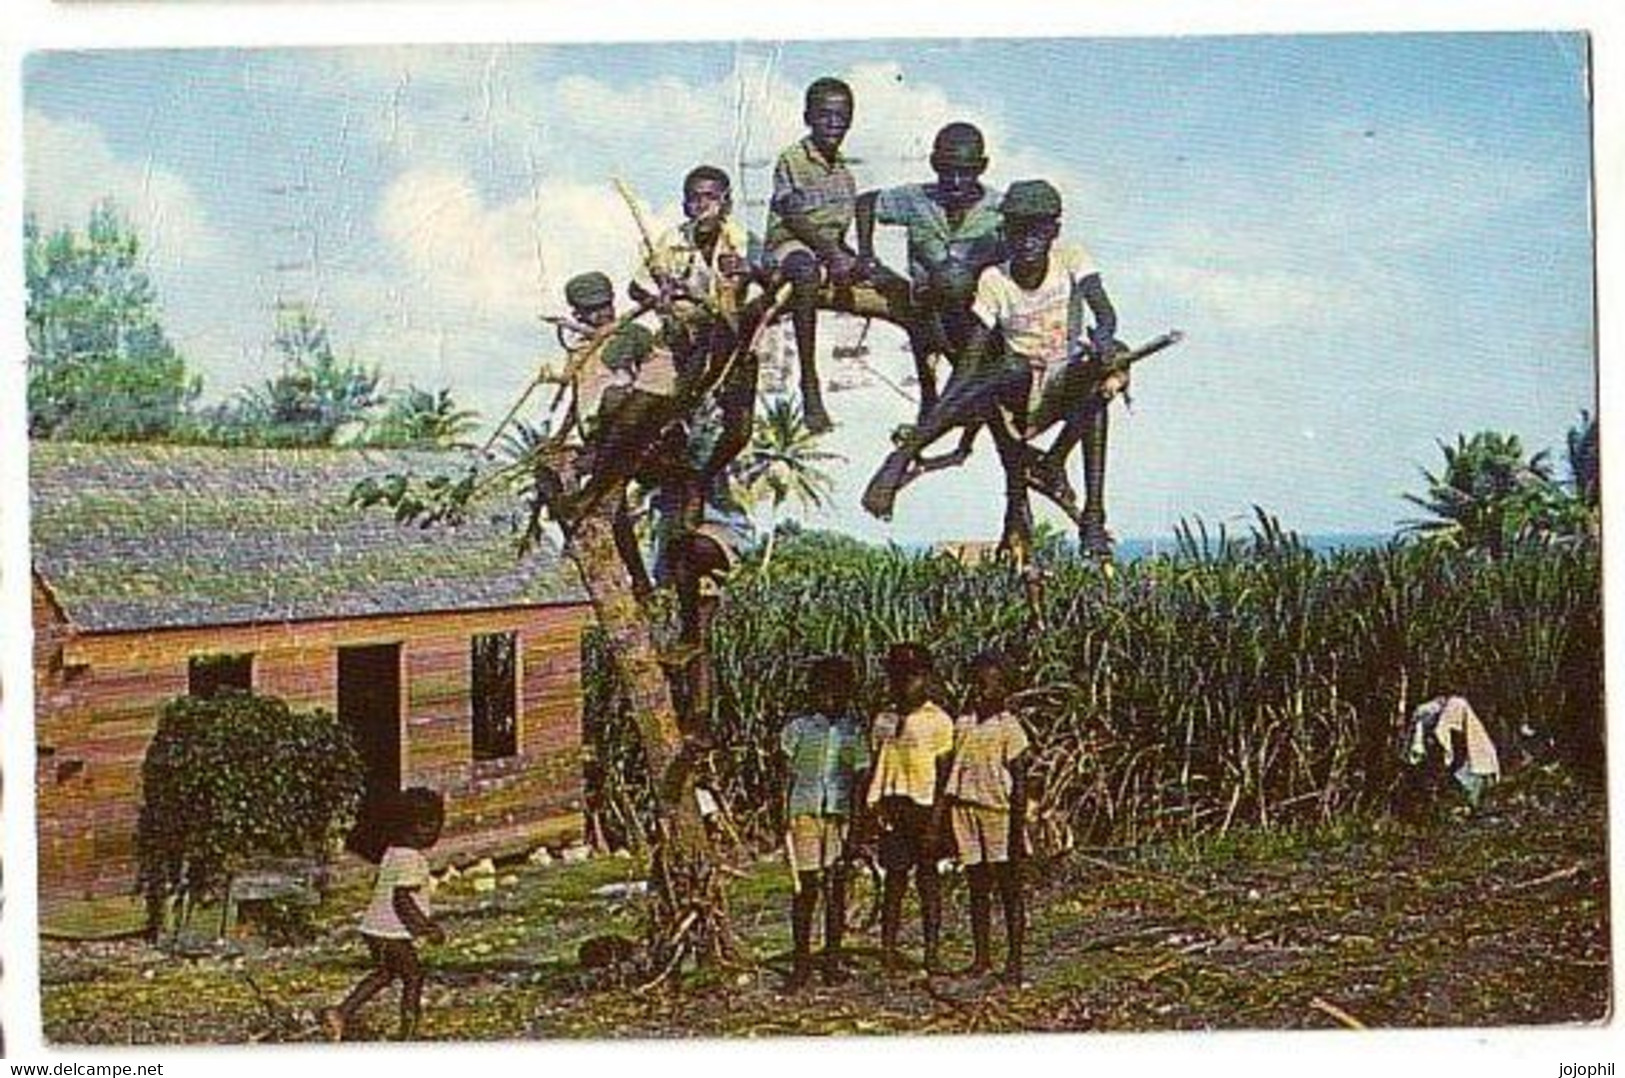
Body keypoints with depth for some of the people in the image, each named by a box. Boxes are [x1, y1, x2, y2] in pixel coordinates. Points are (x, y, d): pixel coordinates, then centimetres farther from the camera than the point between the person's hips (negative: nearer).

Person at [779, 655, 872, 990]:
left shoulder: (855, 731, 7)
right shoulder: (798, 728, 6)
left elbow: (860, 779, 6)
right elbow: (789, 777, 8)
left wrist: (857, 820, -2)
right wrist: (784, 818, 2)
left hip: (841, 815, 1)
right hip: (805, 812, -1)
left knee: (836, 887, 4)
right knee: (806, 887, -3)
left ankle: (832, 959, 12)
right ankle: (801, 960, 2)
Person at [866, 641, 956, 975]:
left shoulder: (937, 720, -3)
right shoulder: (884, 720, 12)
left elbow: (944, 774, -6)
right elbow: (877, 767, 15)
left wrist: (936, 819, -12)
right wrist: (874, 807, 5)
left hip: (923, 806, -4)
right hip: (891, 806, 4)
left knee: (927, 876, 0)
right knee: (894, 876, 6)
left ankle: (932, 951, 3)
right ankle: (888, 948, 7)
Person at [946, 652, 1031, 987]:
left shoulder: (1009, 727, -4)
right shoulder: (962, 725, 10)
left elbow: (1019, 780, -6)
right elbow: (951, 773, 14)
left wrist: (1018, 828, -11)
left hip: (999, 811, -5)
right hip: (965, 809, 5)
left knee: (1009, 890, 0)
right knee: (977, 889, 10)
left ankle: (1014, 961, 5)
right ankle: (981, 956, 17)